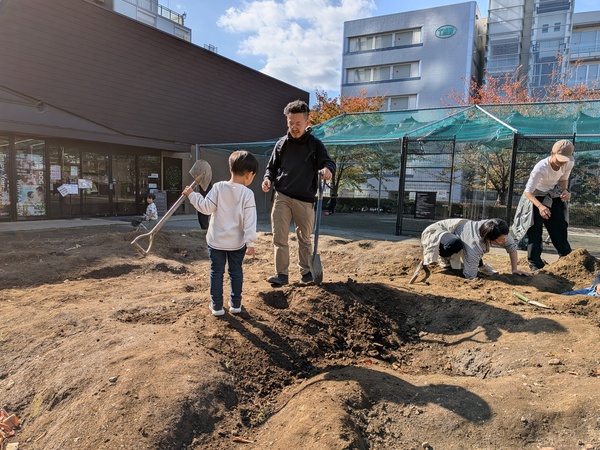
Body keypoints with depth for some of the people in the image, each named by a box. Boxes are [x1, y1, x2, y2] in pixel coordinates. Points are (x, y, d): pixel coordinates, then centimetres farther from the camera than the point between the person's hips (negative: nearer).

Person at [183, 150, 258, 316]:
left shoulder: (218, 187, -10)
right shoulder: (247, 194, -12)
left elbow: (206, 207, -10)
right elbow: (249, 221, -14)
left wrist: (192, 195, 4)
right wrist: (250, 243, -10)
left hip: (216, 241, 0)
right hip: (237, 243, 0)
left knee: (216, 272, 12)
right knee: (236, 272, 16)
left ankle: (216, 305, 17)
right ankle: (235, 304, 23)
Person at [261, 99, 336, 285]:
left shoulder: (315, 144, 1)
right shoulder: (281, 144, 6)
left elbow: (328, 162, -8)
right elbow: (272, 167, 13)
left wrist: (327, 169, -33)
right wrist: (268, 179, -8)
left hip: (305, 199, -1)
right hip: (282, 197, 1)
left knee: (304, 237, 12)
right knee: (279, 237, -5)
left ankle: (306, 271, 28)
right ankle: (281, 274, 3)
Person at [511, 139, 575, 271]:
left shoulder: (569, 164, -16)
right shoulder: (541, 168, -33)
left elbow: (563, 179, 5)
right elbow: (528, 192, -30)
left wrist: (565, 191, -17)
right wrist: (540, 206, -45)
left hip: (553, 197, 5)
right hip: (535, 198, -5)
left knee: (559, 230, 7)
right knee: (535, 232, -9)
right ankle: (536, 266, -1)